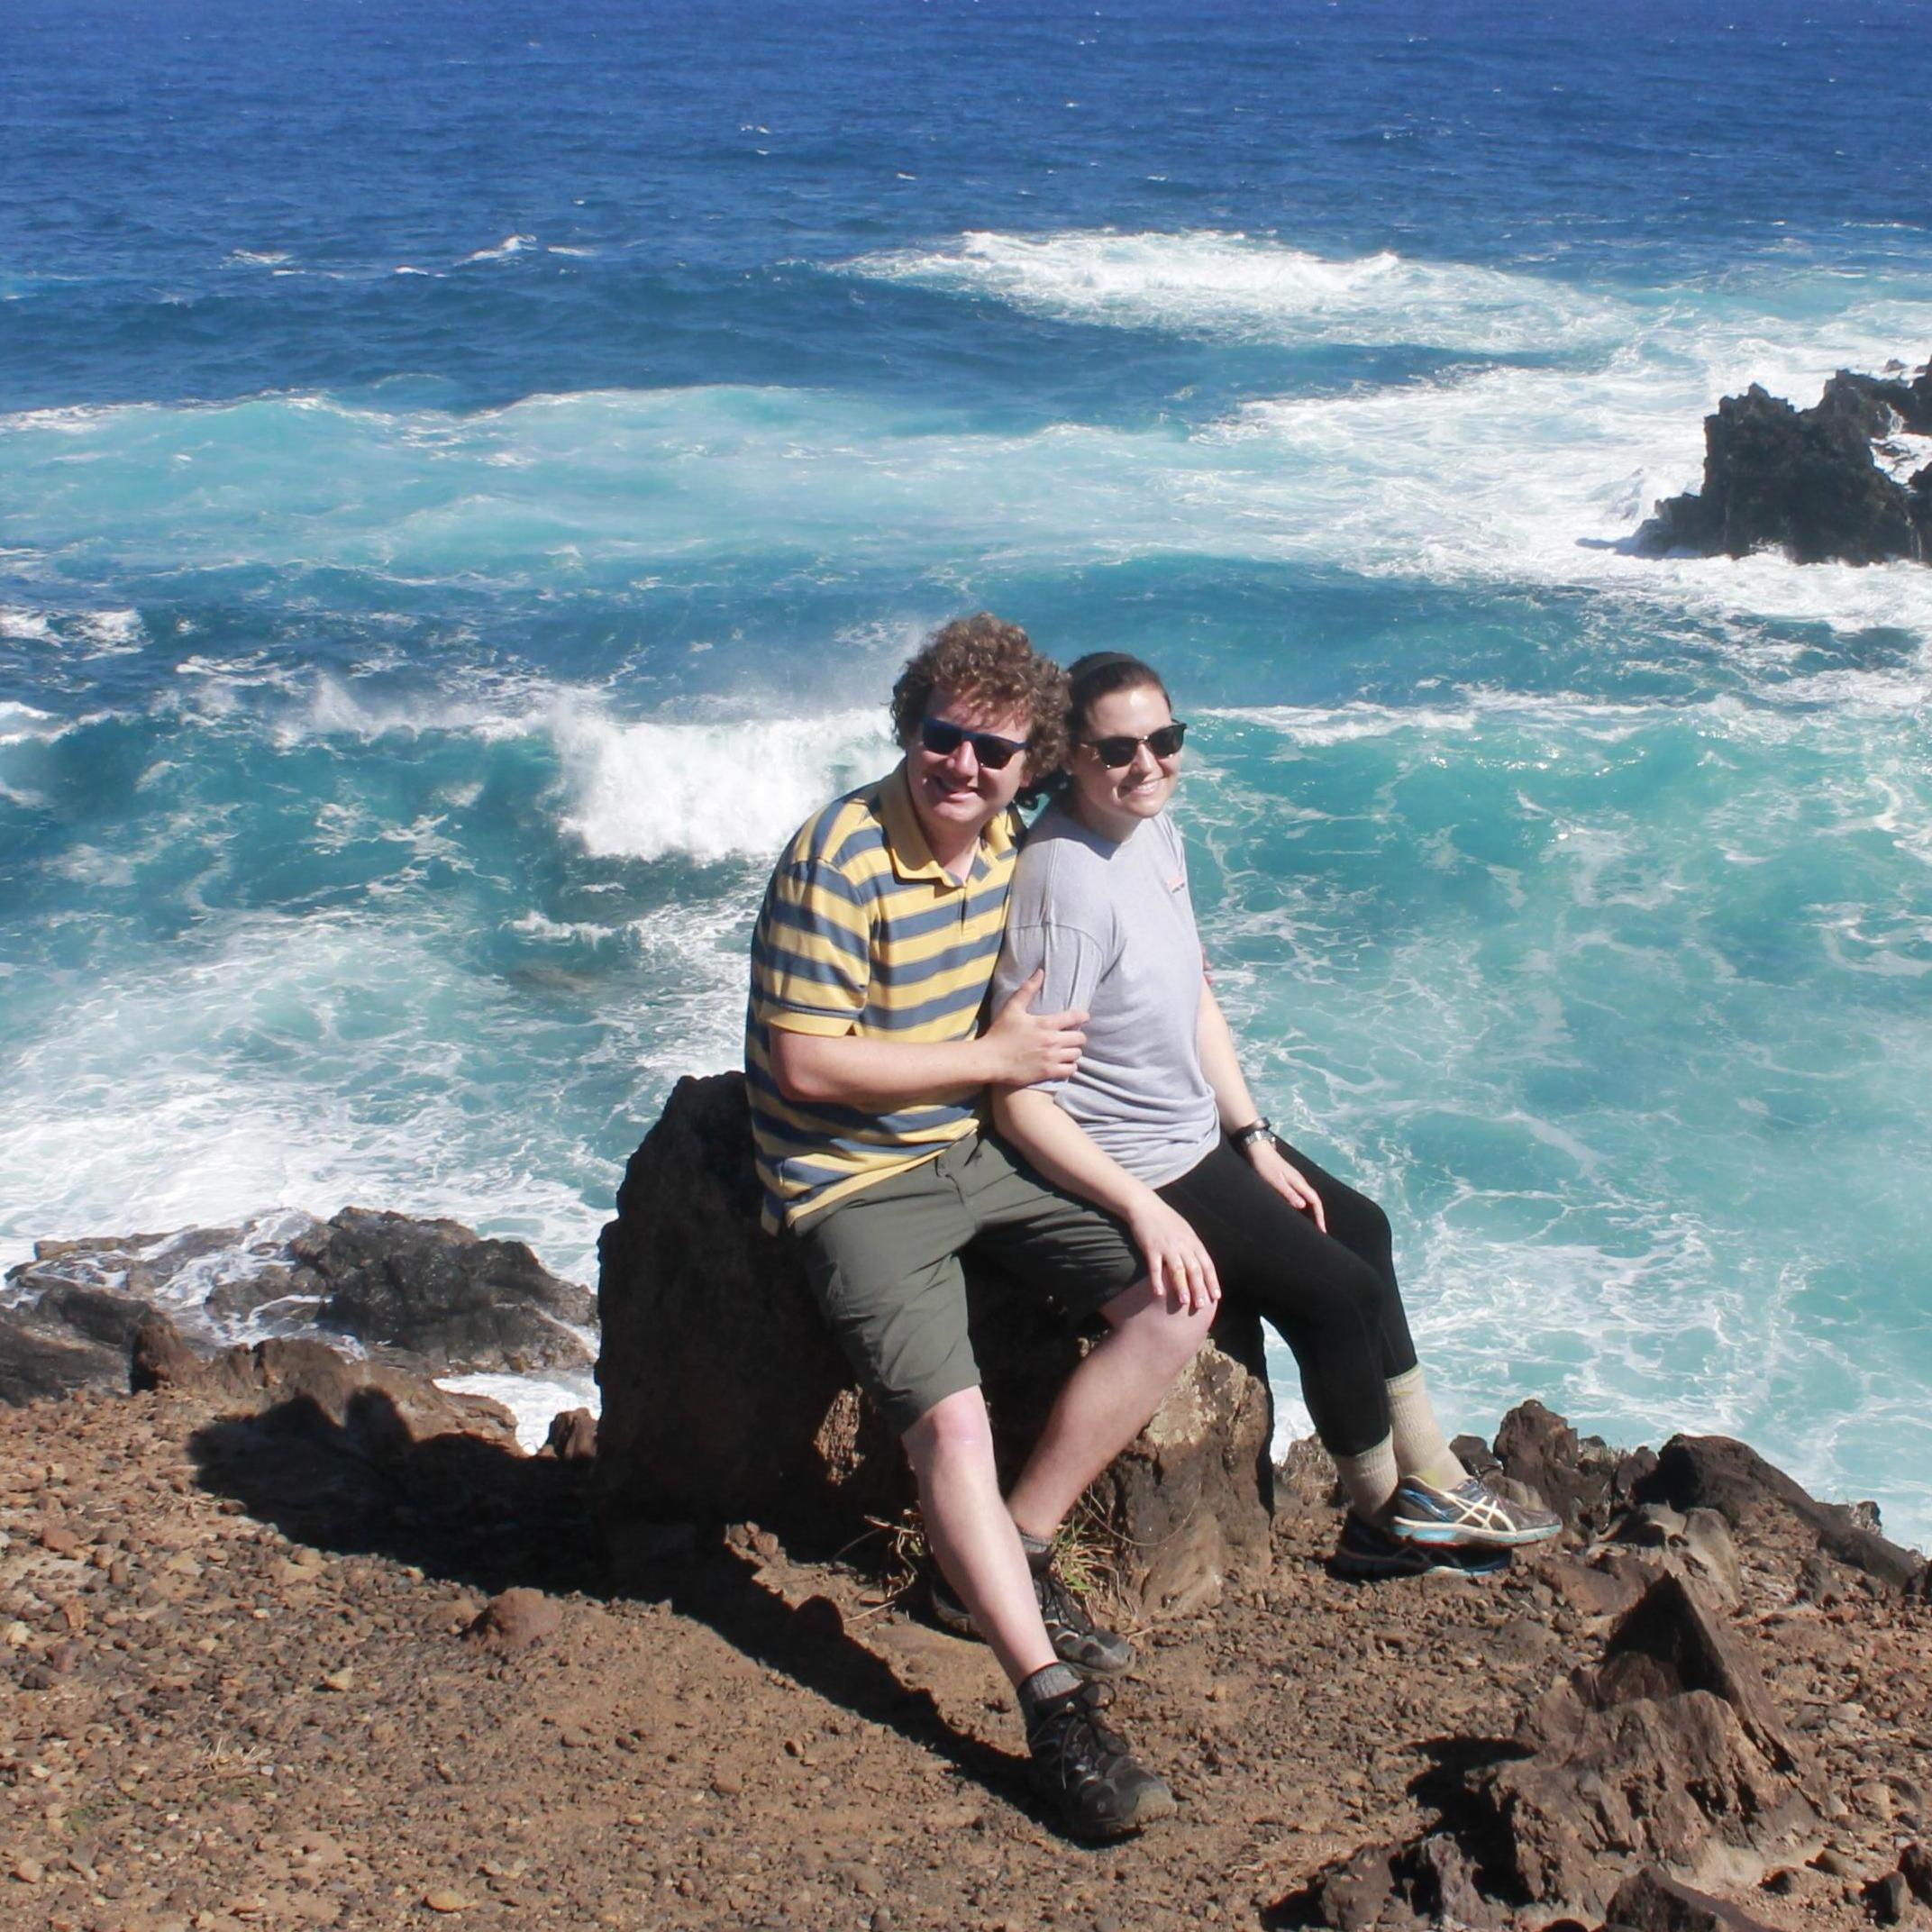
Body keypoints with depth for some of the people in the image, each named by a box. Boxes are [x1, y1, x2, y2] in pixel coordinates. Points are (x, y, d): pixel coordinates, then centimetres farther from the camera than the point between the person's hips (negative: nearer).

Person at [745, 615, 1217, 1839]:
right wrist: (996, 1058, -15)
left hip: (982, 1146, 8)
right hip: (858, 1181, -8)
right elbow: (809, 1064, -23)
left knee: (1178, 1303, -3)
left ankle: (1018, 1552, 7)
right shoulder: (840, 862, -21)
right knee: (951, 1420, -24)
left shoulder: (1006, 842, 4)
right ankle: (1059, 1710, -16)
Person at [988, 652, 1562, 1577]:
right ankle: (1385, 1517, 19)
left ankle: (1428, 1475, 31)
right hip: (1136, 1168, -10)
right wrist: (1144, 1212, -29)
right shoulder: (1065, 885, -29)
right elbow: (1020, 1101, -29)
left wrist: (1255, 1138, 8)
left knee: (1362, 1226, 19)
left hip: (1195, 1130, 10)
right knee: (1341, 1290, -5)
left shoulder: (1153, 828, 0)